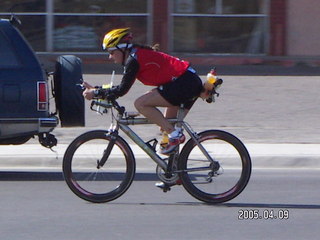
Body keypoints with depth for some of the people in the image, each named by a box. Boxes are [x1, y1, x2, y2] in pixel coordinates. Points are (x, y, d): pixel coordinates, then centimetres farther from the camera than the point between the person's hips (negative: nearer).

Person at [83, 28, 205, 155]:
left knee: (141, 104, -12)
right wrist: (95, 90, 17)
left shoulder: (133, 60, -12)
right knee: (166, 125, 16)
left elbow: (122, 90, -13)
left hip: (183, 83, -10)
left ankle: (175, 134, -12)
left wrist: (95, 93, -5)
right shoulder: (138, 53, 17)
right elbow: (123, 86, 21)